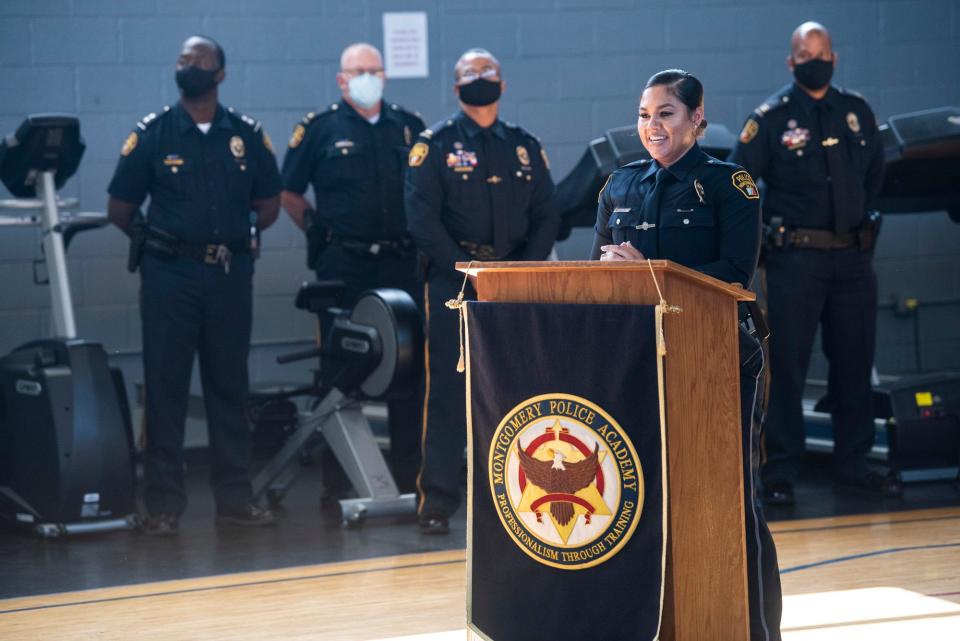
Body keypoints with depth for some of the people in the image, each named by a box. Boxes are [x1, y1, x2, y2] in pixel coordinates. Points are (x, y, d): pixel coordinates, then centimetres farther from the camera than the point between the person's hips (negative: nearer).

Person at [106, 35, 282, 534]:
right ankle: (163, 504, 4)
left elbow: (268, 205, 15)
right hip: (169, 274, -2)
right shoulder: (152, 134, 1)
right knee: (165, 388, -1)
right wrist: (156, 243, 7)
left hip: (231, 275, 2)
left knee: (229, 386, 7)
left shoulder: (247, 134, 7)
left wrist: (236, 239, 7)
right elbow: (120, 208, 4)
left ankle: (235, 497, 14)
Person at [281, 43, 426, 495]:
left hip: (402, 264, 3)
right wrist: (320, 231, 2)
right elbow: (288, 192, 7)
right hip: (343, 267, -3)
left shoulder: (410, 127, 11)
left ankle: (409, 471, 13)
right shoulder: (319, 129, 3)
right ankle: (339, 480, 7)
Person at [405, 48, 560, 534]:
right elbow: (422, 220, -7)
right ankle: (437, 501, -3)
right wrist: (469, 272, -13)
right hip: (453, 282, -4)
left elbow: (546, 216, 11)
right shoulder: (435, 145, 1)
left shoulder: (525, 147, 13)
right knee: (448, 390, -6)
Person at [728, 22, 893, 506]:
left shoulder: (857, 112, 9)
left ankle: (853, 467, 17)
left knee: (855, 365, 8)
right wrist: (765, 229, -4)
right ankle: (780, 474, 1)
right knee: (787, 367, -3)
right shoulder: (772, 117, -5)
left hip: (853, 257, 5)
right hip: (795, 259, -4)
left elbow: (874, 169, 23)